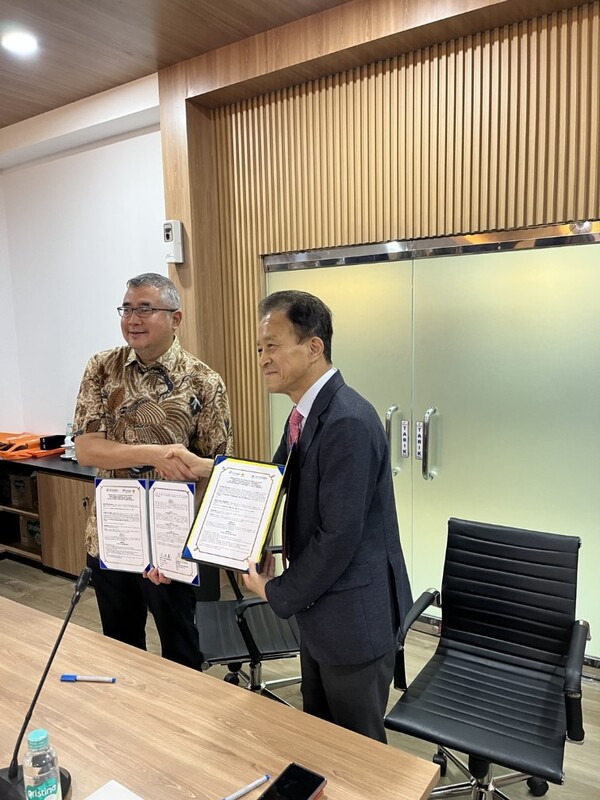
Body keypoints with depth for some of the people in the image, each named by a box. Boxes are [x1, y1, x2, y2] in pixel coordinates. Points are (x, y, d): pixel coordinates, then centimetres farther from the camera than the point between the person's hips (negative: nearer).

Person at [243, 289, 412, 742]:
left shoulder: (347, 422, -27)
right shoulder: (306, 414, 4)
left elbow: (338, 537, -26)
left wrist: (277, 594, -12)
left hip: (354, 616, -9)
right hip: (320, 610, 9)